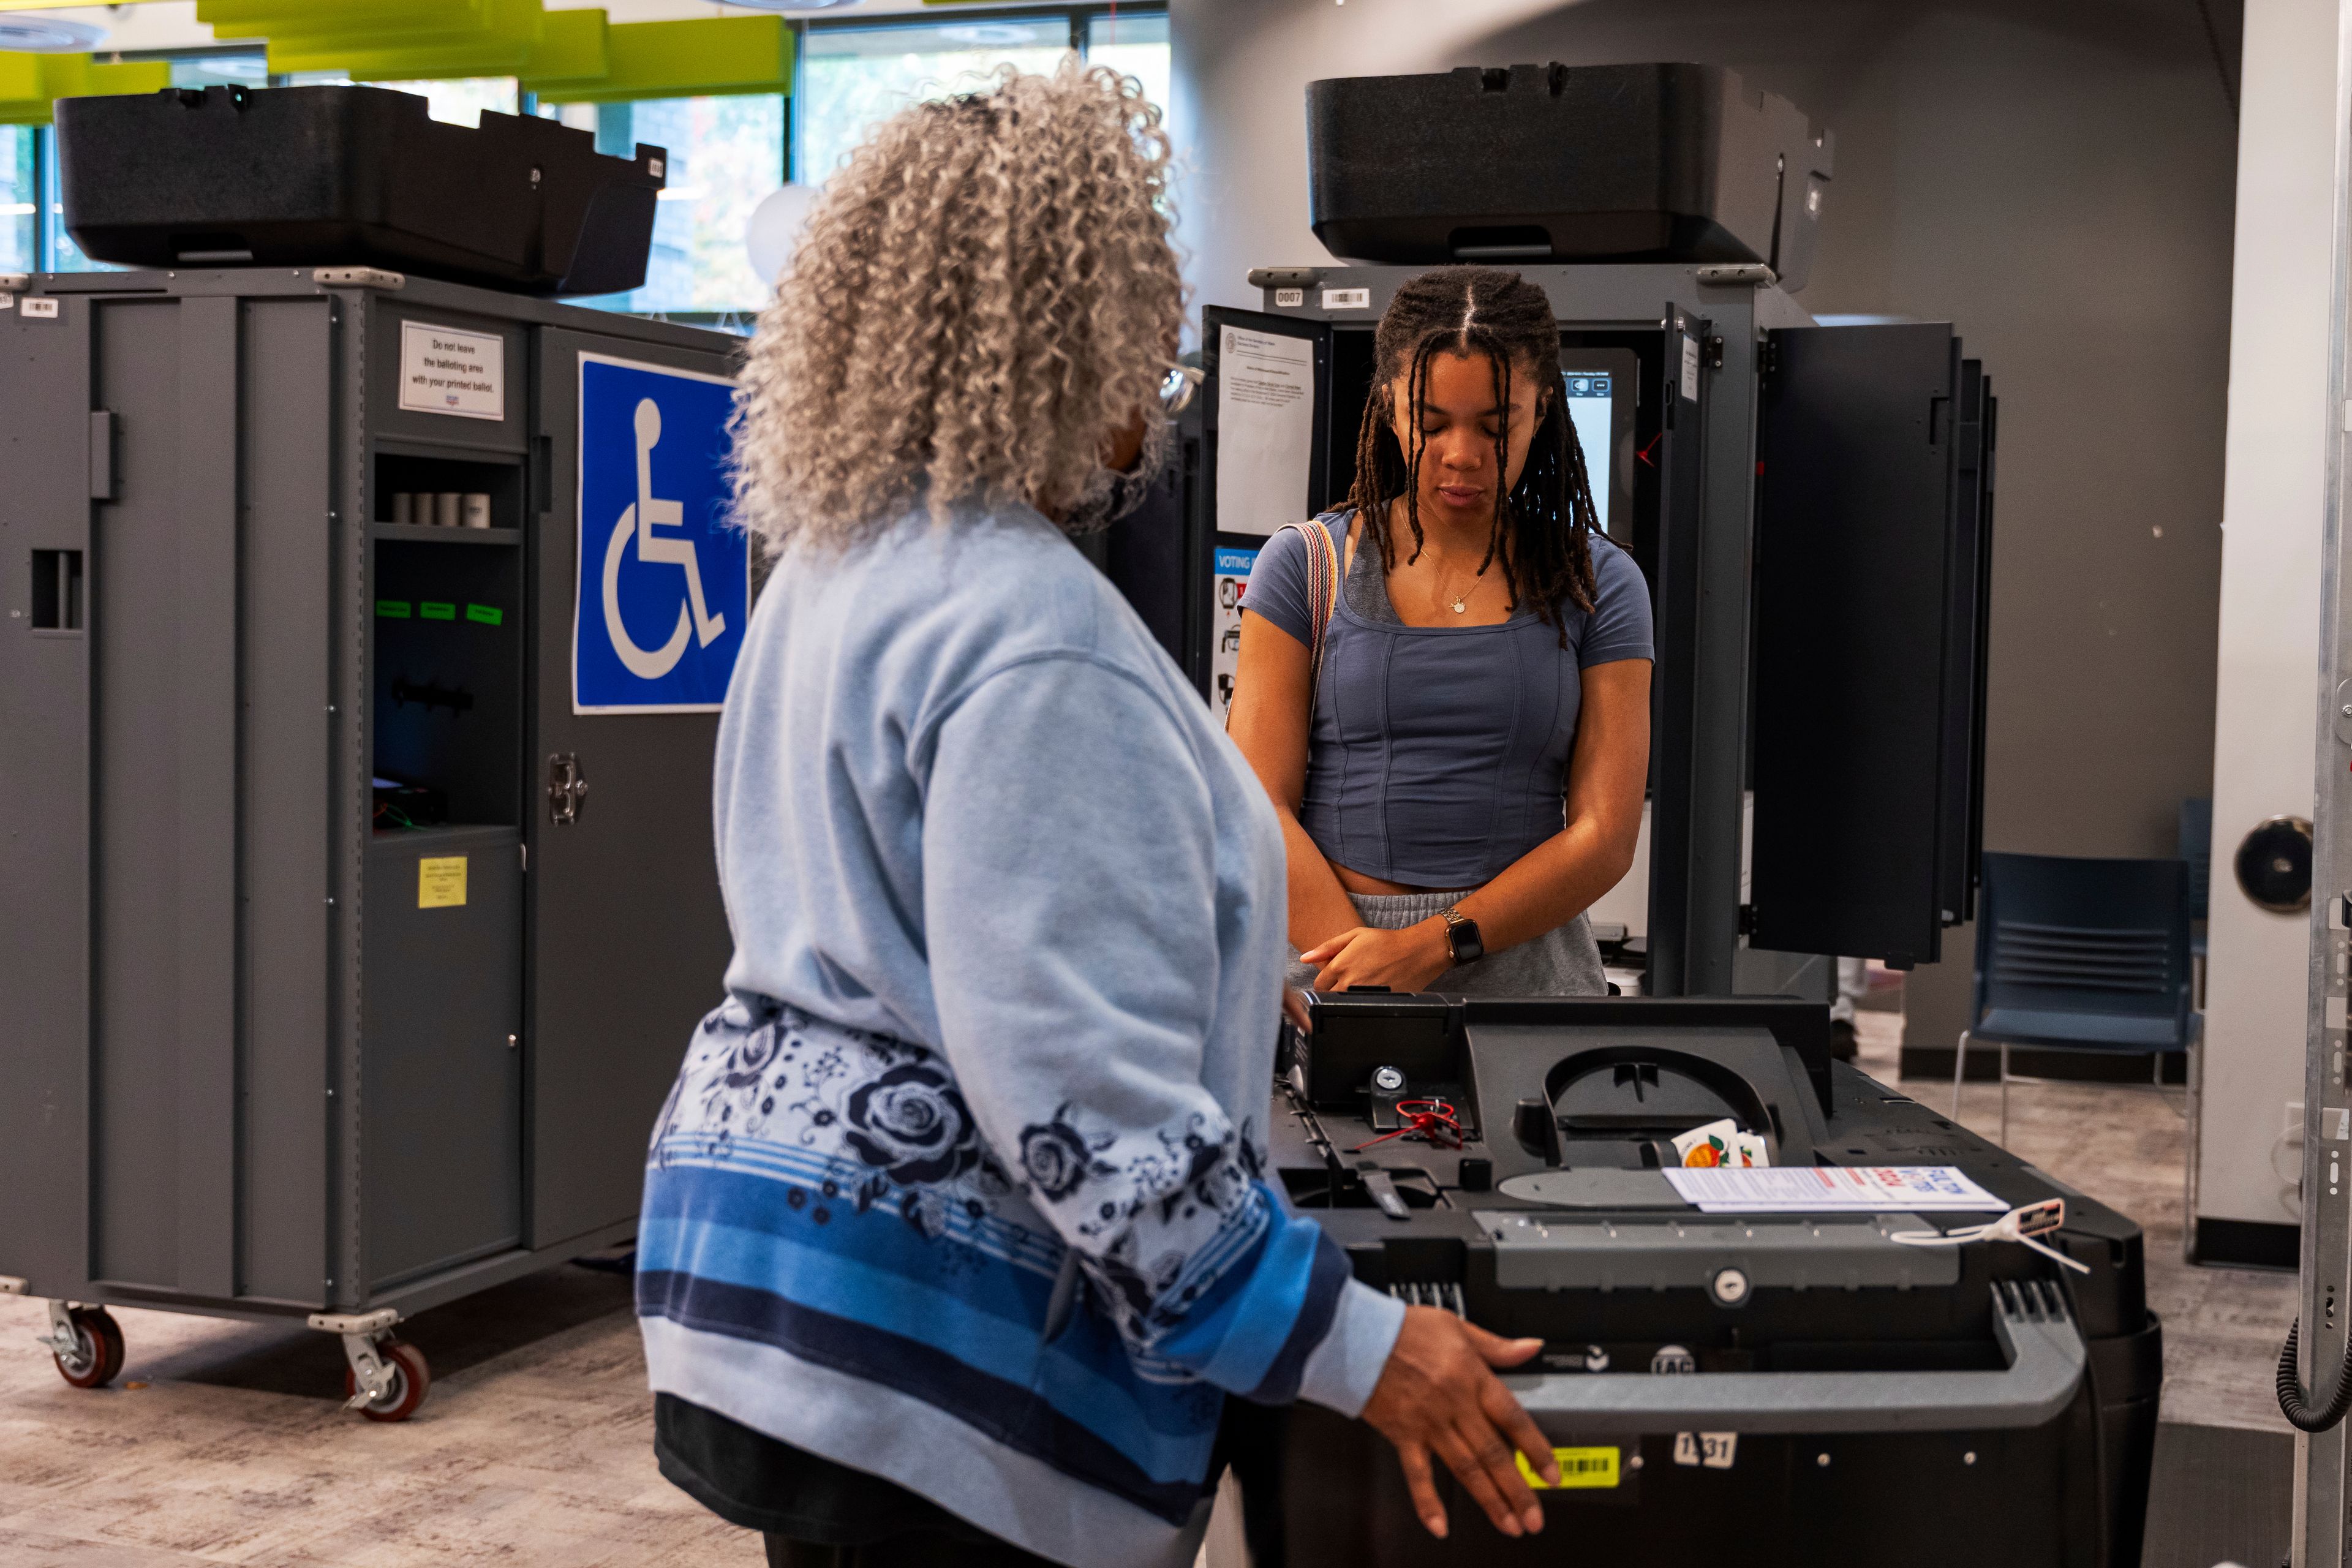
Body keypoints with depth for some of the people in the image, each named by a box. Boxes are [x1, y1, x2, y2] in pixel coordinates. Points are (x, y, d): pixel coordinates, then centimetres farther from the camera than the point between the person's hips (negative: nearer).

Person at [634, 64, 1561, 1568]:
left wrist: (1209, 989, 32)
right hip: (928, 1345, -10)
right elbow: (1072, 1078, -27)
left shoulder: (837, 566, 10)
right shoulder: (1034, 636, -23)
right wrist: (1355, 1346, -22)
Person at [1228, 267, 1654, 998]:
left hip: (1522, 960, 1)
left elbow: (1604, 833, 2)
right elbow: (1260, 809, -1)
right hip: (1330, 950, 0)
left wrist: (1436, 943, -10)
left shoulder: (1597, 586, 8)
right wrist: (1374, 987, -11)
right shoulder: (1307, 567, 6)